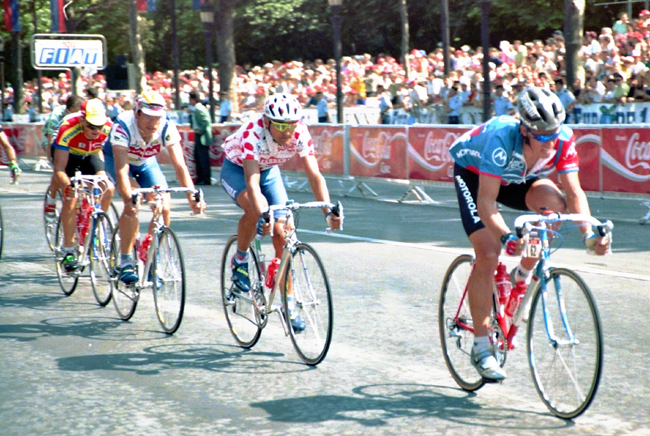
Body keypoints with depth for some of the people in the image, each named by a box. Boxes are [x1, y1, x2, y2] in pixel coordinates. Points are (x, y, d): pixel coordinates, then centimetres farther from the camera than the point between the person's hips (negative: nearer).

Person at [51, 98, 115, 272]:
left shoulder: (108, 127, -29)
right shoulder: (68, 129, -38)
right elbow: (59, 169, -38)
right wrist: (68, 186, -56)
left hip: (90, 155, 3)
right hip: (68, 155, -3)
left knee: (108, 189, -20)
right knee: (71, 197, -23)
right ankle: (68, 252, -14)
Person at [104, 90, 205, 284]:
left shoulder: (167, 128, -30)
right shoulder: (123, 126, -38)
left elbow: (180, 165, -35)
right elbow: (121, 169, -45)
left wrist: (192, 197, -48)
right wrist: (128, 199, -60)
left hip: (146, 162, 3)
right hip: (117, 158, -3)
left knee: (164, 207, -15)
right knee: (133, 204, -27)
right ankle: (125, 262, -15)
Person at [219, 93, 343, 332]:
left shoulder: (300, 134, -27)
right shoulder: (253, 133, -38)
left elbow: (315, 175, -29)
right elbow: (252, 182, -46)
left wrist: (328, 211, -43)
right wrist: (262, 217, -61)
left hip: (269, 171, 4)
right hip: (236, 169, -4)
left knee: (281, 234, -9)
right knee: (256, 209, -35)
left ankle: (288, 307, -1)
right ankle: (240, 260, -7)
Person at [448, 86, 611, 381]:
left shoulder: (563, 139, -27)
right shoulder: (502, 138, -40)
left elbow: (574, 193, -23)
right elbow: (486, 202, -41)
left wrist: (588, 234, -39)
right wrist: (506, 236, -56)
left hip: (516, 179, 4)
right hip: (472, 173, -4)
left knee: (554, 203, -27)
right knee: (488, 254, -19)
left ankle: (522, 277, -3)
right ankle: (481, 347, -8)